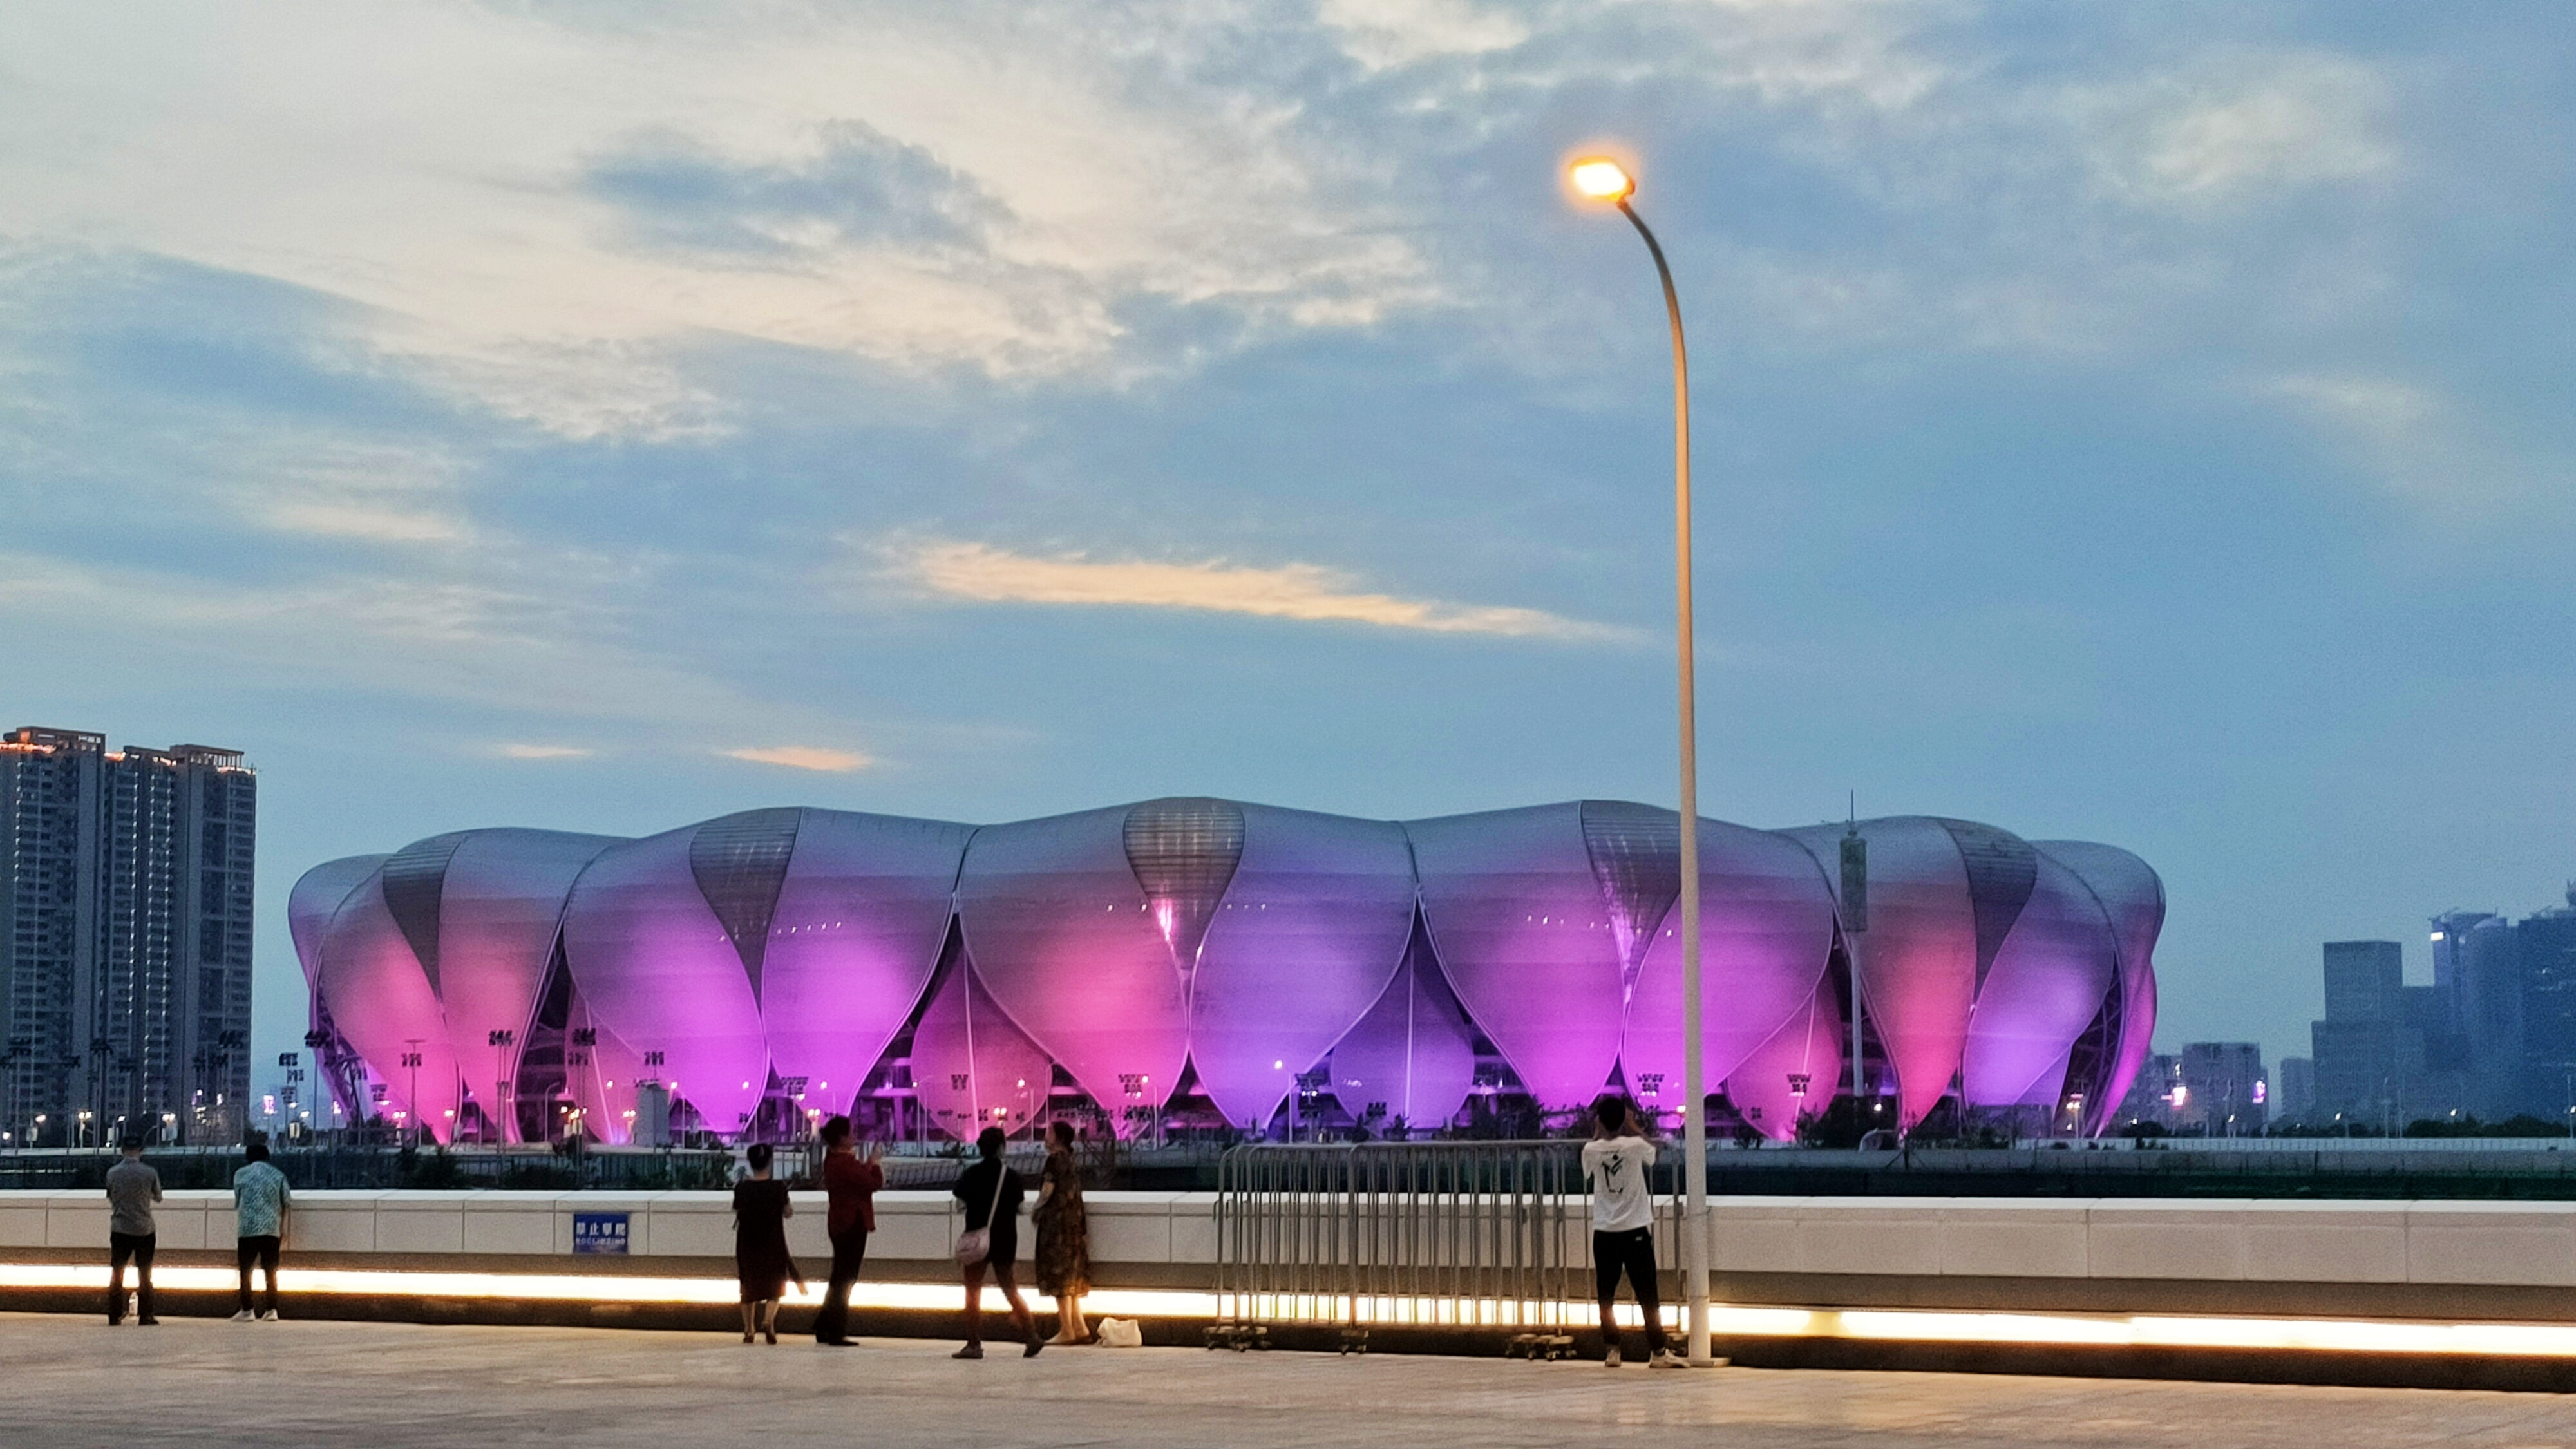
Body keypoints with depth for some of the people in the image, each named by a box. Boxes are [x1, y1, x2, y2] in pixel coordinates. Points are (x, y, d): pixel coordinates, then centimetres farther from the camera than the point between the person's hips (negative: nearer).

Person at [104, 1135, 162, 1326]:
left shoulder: (113, 1173, -4)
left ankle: (114, 1316, 8)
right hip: (145, 1229, -1)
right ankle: (145, 1316, 6)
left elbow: (110, 1197, 9)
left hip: (120, 1229, 1)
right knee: (144, 1274, 7)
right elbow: (157, 1197, 7)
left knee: (117, 1273, 9)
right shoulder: (150, 1173, -8)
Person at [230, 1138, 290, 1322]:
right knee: (271, 1271, 6)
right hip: (272, 1229, 2)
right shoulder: (278, 1175, 7)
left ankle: (247, 1310, 4)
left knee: (246, 1270, 6)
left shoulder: (241, 1174, 3)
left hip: (247, 1229, -2)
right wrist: (284, 1229, 19)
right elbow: (287, 1203, 9)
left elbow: (237, 1202, 13)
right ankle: (271, 1310, 3)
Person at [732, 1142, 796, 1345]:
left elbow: (737, 1217, 0)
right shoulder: (778, 1187, -8)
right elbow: (788, 1213, 0)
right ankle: (768, 1320, -16)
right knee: (775, 1285, 8)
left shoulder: (741, 1188, -5)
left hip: (747, 1246, 1)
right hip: (773, 1245, -1)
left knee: (749, 1287, 13)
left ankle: (748, 1330, 12)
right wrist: (792, 1208, 18)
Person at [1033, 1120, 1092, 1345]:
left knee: (1060, 1277, -4)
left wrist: (1035, 1211, 2)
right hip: (1074, 1221, 9)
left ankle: (1066, 1330, -4)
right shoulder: (1072, 1162, 14)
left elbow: (1047, 1191, -14)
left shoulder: (1055, 1160, -12)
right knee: (1072, 1277, 12)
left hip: (1057, 1222, -9)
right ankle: (1080, 1328, 12)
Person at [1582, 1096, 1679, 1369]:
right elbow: (1652, 1152, 14)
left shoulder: (1591, 1150, -5)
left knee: (1606, 1297, 10)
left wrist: (1598, 1133, 17)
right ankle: (1658, 1351, 2)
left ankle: (1612, 1351, 10)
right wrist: (1632, 1125, 21)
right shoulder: (1635, 1146, -10)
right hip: (1635, 1231, -2)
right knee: (1647, 1295, 2)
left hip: (1604, 1233, 2)